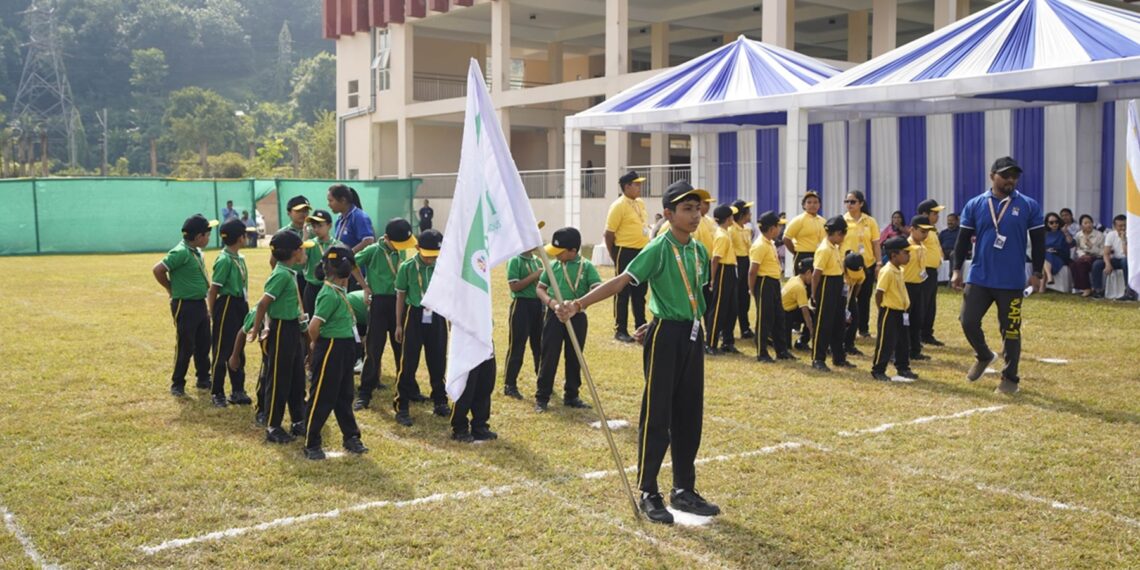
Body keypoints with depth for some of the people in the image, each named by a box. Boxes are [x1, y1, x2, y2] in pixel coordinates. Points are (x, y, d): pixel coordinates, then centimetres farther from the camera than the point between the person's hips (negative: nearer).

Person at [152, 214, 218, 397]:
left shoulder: (196, 252, 9)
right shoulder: (181, 252, -19)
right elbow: (157, 270, -21)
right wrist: (172, 289, -8)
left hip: (200, 304, 9)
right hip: (185, 306, -9)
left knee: (203, 345, 16)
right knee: (185, 347, 0)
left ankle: (204, 379, 28)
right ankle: (177, 384, 12)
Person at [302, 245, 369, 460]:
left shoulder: (339, 291, 8)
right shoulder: (330, 294, -20)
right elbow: (314, 325, -24)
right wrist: (316, 344, -6)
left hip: (344, 349, 9)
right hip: (330, 349, -9)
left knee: (344, 396, 18)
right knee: (322, 398, 0)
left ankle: (351, 438, 30)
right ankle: (311, 444, 10)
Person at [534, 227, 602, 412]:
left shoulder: (586, 266, -5)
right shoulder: (553, 266, 3)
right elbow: (540, 288, 9)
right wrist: (550, 301, -12)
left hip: (577, 317, -1)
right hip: (554, 315, 1)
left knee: (574, 357, 9)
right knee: (549, 356, 0)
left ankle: (571, 395, 22)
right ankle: (542, 397, 6)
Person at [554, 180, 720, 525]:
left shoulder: (700, 251, 8)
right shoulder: (658, 249, -12)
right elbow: (621, 281, -21)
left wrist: (661, 322, 6)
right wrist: (579, 305, -33)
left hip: (692, 335, 7)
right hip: (665, 337, -7)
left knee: (689, 415, 12)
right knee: (657, 415, -1)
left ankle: (684, 490, 25)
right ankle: (648, 494, 11)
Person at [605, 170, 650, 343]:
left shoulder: (640, 203, 11)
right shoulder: (619, 206, -13)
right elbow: (609, 234, -12)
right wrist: (615, 256, -5)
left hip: (642, 253, 8)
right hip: (626, 253, -7)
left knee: (640, 293, 14)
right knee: (623, 293, 0)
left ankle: (641, 327, 22)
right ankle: (620, 330, 7)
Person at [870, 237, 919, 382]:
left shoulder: (899, 270, 10)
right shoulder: (887, 272, -20)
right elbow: (878, 293, -19)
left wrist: (905, 306, 13)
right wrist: (883, 309, -11)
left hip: (900, 312, 9)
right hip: (889, 312, -9)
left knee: (904, 342, 16)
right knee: (886, 343, -3)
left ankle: (903, 368, 28)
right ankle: (877, 370, 7)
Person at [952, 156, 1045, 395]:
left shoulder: (1029, 206, -1)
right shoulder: (974, 205, 3)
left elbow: (1038, 241, 3)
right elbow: (963, 239, 7)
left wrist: (1037, 273, -2)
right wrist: (957, 270, 2)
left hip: (1012, 282, -2)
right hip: (978, 278, 2)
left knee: (1011, 331, 3)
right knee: (969, 322, 1)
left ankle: (1010, 378, 17)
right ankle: (984, 356, 29)